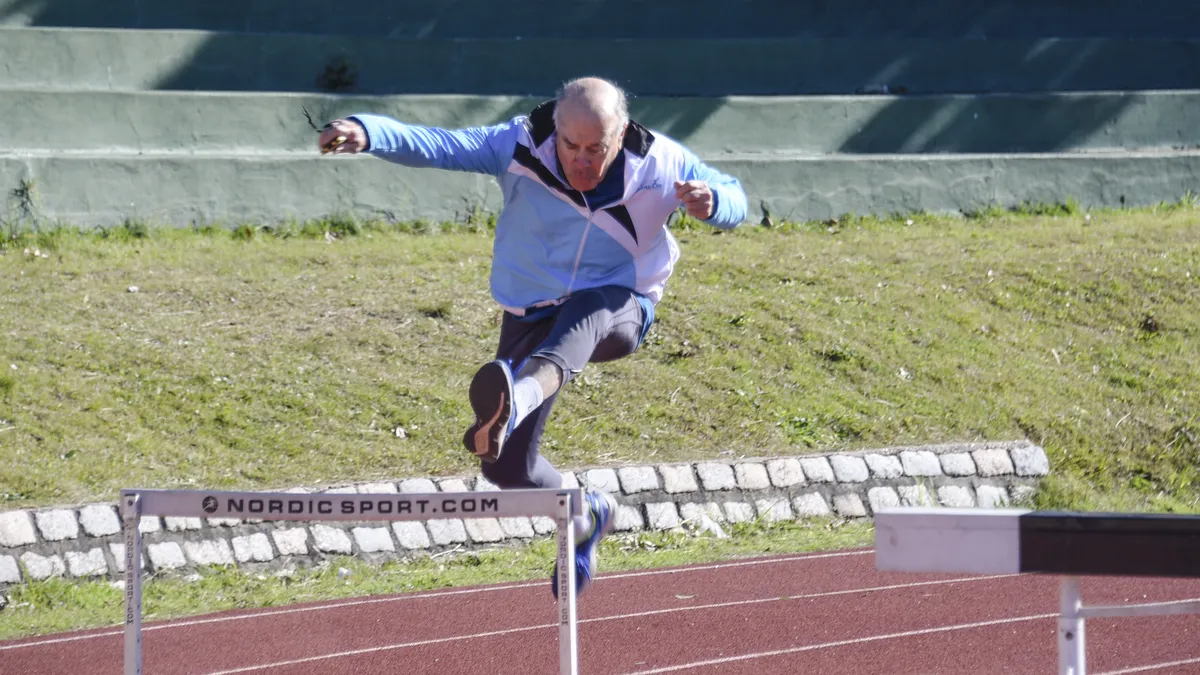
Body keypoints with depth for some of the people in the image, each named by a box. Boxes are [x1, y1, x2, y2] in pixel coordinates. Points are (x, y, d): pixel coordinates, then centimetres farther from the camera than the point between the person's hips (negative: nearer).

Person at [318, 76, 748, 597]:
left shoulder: (658, 164, -13)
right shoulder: (520, 148, -17)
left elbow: (735, 201, 0)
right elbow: (432, 145, -26)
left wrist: (711, 202, -26)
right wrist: (365, 133, -45)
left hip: (618, 313, -2)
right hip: (531, 317, 2)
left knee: (585, 309, -41)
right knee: (505, 467, -2)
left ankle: (517, 399, -72)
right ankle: (585, 516, 32)